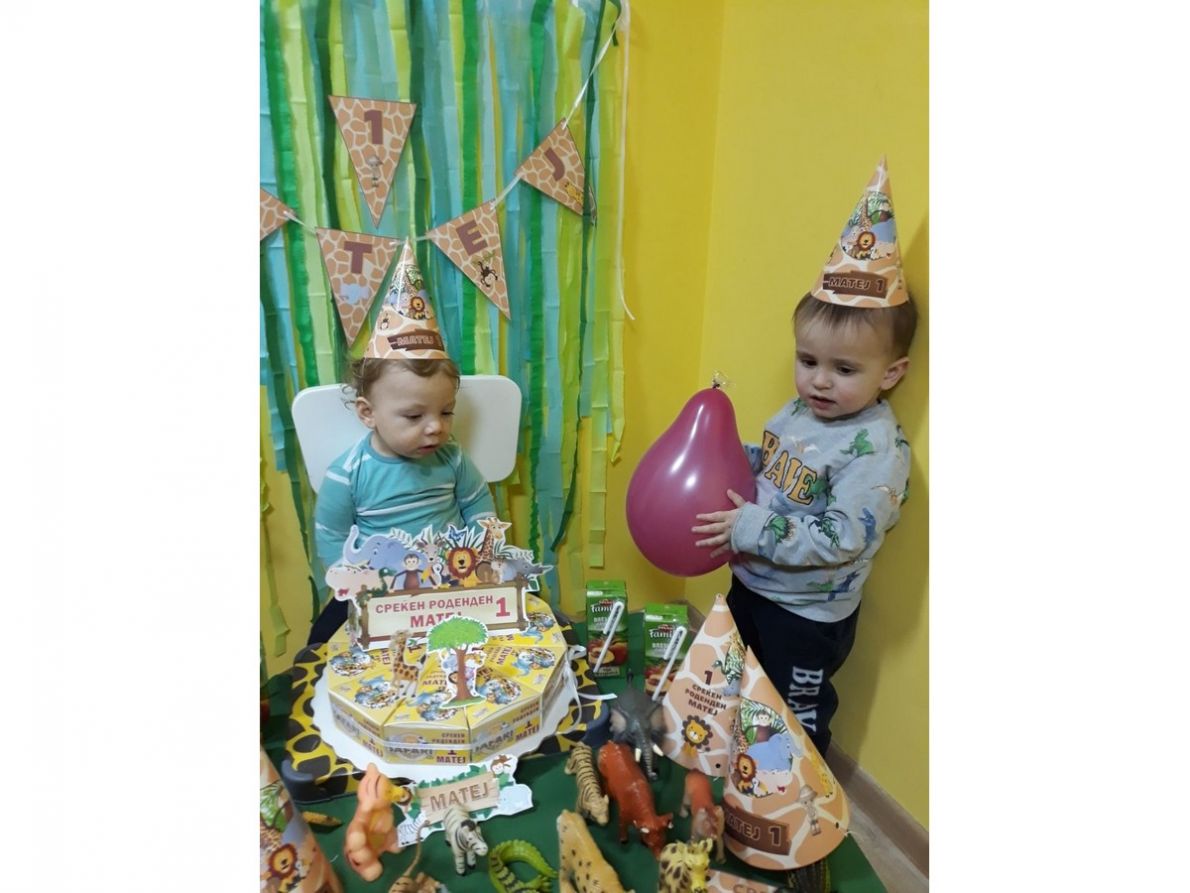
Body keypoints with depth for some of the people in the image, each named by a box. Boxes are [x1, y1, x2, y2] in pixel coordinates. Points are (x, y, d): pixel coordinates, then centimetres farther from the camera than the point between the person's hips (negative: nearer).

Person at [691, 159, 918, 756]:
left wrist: (752, 527, -31)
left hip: (808, 616, -8)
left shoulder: (879, 448, -26)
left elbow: (842, 538, -31)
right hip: (750, 586, 8)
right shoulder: (797, 412, -4)